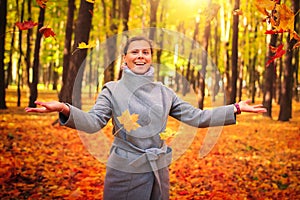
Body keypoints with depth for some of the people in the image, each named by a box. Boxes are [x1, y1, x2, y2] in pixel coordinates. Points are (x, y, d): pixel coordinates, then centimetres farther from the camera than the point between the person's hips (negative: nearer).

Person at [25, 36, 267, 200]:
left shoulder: (164, 92, 7)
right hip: (124, 173, -3)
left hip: (158, 172, 3)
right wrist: (65, 109, -36)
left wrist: (235, 109, -1)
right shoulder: (113, 90, -3)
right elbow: (93, 122, -16)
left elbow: (197, 117, 6)